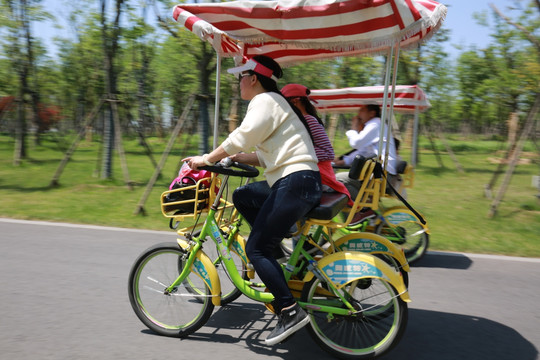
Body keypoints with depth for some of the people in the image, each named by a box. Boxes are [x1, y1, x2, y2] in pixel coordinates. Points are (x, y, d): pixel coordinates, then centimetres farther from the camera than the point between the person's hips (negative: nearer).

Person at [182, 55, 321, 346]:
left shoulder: (265, 100, -5)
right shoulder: (273, 102, 25)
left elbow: (242, 136, -21)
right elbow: (266, 156, 23)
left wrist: (207, 158, -13)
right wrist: (233, 157, 15)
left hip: (296, 182, -10)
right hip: (294, 182, 10)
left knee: (255, 249, -7)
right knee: (241, 196, 20)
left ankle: (291, 312, -4)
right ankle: (276, 250, 16)